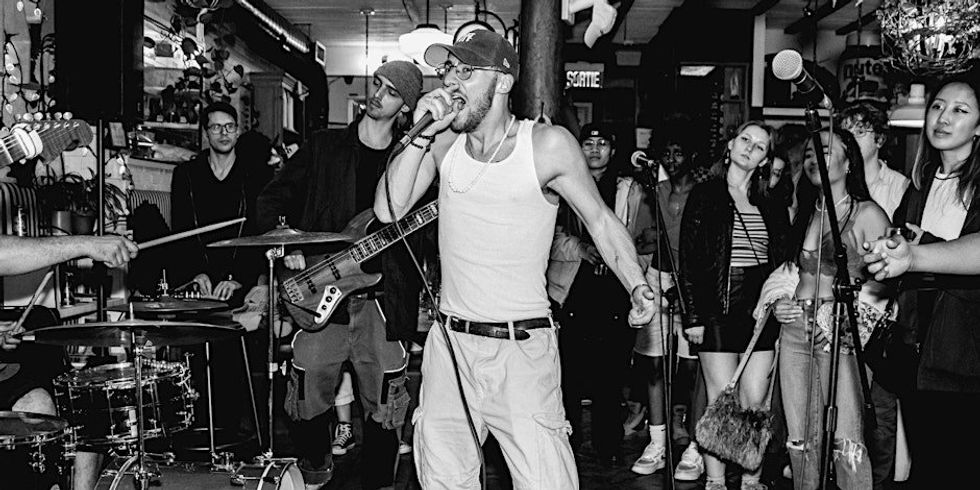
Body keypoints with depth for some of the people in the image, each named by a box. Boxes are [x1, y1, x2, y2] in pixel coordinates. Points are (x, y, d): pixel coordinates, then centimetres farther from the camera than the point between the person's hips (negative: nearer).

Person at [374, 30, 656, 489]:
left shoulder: (548, 145, -10)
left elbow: (600, 220, 0)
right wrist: (421, 133, -13)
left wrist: (637, 287, -12)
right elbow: (388, 210, -5)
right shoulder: (445, 141, 3)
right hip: (449, 342, 5)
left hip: (520, 348, -4)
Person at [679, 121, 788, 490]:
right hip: (719, 310, -4)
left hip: (762, 312, 4)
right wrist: (694, 316, -8)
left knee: (756, 402, 5)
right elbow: (689, 259, -2)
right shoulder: (705, 196, 2)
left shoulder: (771, 207, 14)